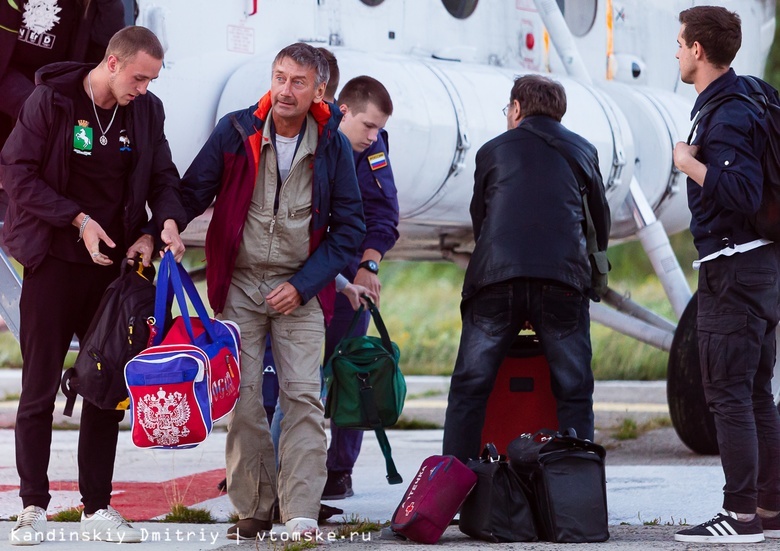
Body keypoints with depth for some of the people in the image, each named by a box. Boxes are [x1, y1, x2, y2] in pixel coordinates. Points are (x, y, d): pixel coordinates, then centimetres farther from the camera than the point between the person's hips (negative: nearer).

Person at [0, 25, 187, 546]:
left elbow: (163, 178, 10)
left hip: (114, 264, 4)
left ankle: (98, 508, 11)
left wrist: (165, 222, -11)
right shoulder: (52, 100, -8)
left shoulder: (147, 111, 4)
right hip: (54, 262, -4)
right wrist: (78, 219, -16)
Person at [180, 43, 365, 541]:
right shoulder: (236, 132, -4)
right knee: (243, 400, -1)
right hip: (239, 285, 0)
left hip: (301, 289, 0)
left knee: (303, 396, -10)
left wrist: (303, 284, -9)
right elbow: (191, 193, 2)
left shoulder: (333, 147, -3)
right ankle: (253, 510, 8)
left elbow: (349, 227, 0)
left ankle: (301, 514, -10)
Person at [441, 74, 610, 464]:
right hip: (563, 280, 0)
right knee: (573, 393, 5)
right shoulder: (582, 151, 22)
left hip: (495, 275, 0)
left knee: (469, 389, 4)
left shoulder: (492, 150, 21)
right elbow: (601, 226, 25)